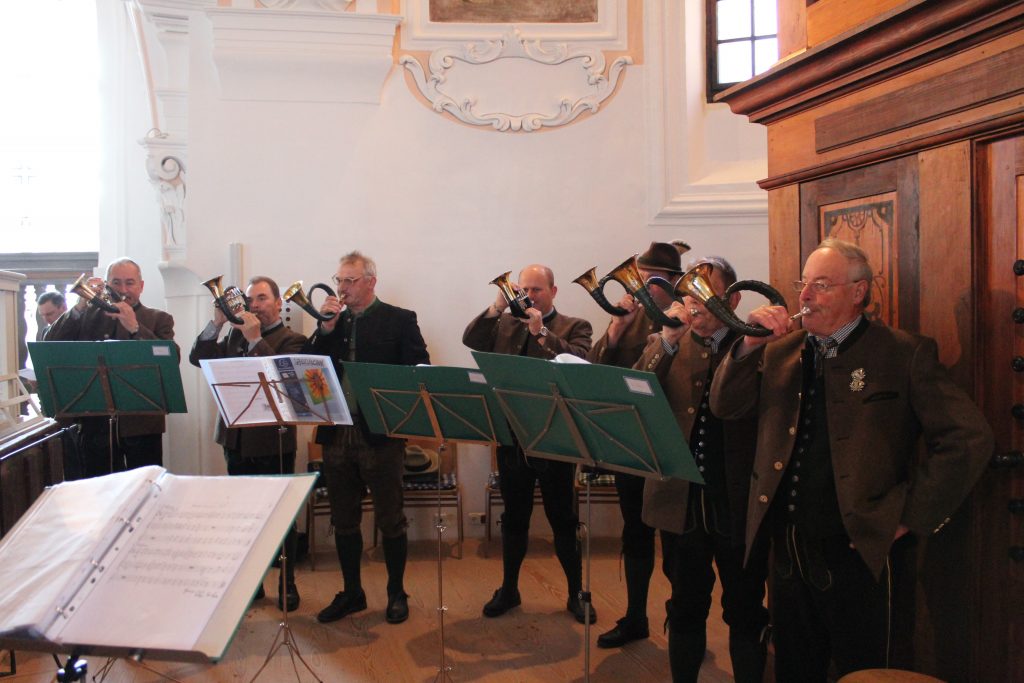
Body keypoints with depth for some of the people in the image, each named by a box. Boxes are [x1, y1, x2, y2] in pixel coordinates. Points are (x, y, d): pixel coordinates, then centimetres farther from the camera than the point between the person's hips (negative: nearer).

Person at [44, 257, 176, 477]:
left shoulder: (158, 319, 4)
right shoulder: (88, 315, 11)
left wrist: (135, 327, -21)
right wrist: (79, 307, -9)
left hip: (141, 422, -2)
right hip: (96, 421, 2)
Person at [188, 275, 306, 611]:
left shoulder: (292, 340, -6)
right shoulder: (236, 334, 12)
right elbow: (199, 358, 5)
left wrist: (256, 339, -21)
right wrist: (217, 323, -4)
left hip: (273, 441, -5)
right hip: (237, 438, 6)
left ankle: (287, 584, 18)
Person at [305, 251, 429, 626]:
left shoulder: (400, 320, -2)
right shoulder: (331, 321, 10)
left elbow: (419, 370, -6)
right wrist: (326, 328, -8)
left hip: (380, 432, -4)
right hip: (337, 433, 5)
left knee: (390, 520, 6)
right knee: (343, 521, 14)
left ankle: (397, 594, 22)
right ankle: (351, 593, 29)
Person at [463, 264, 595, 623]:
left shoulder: (575, 327, 1)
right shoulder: (505, 323, 10)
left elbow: (577, 361, -17)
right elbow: (471, 340, -4)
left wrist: (541, 330, -24)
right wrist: (498, 306, -14)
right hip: (511, 435, 3)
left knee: (564, 520, 7)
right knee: (514, 517, 16)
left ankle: (576, 593, 22)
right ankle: (508, 589, 31)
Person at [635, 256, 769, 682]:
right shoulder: (666, 346, 5)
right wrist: (668, 337, -20)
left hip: (739, 502, -2)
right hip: (682, 501, 2)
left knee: (745, 612, 13)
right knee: (685, 608, 18)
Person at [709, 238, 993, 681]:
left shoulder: (905, 354, -6)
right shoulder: (780, 351, 9)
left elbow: (970, 439, -11)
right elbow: (725, 407, 3)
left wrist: (909, 517, -12)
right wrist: (750, 345, -10)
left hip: (858, 551, -4)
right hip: (787, 549, 5)